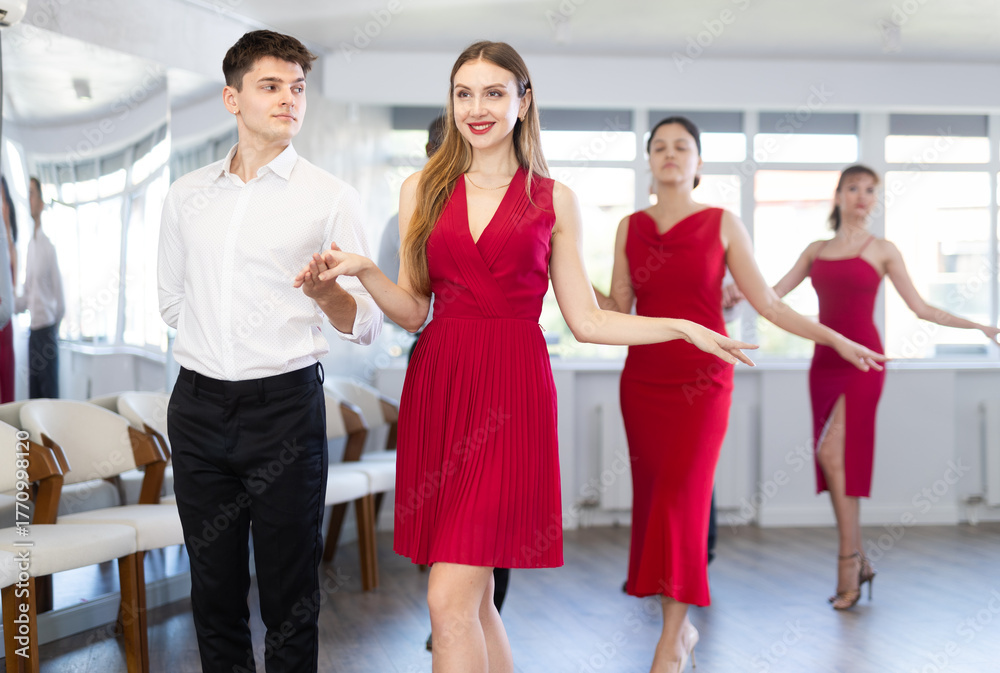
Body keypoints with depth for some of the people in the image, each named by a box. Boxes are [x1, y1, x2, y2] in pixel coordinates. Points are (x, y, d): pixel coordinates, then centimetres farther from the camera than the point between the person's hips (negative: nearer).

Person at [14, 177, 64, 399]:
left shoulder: (49, 247, -9)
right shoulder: (30, 244, 12)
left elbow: (60, 302, -7)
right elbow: (26, 297, 14)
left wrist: (54, 330, 1)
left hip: (47, 330, -7)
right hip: (33, 331, 7)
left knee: (50, 398, -4)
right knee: (33, 399, 9)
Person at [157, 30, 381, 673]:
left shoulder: (331, 197, 0)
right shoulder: (187, 196, 10)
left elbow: (366, 325, -5)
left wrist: (324, 292, -24)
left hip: (285, 403, -3)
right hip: (199, 403, 4)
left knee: (289, 594, 1)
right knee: (213, 589, 11)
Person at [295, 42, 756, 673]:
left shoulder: (554, 200, 6)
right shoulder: (423, 190, 11)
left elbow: (587, 320, 6)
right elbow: (412, 311, 10)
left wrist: (683, 327, -2)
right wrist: (363, 271, -8)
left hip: (512, 395, -3)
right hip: (438, 386, 3)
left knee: (451, 599, -10)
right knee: (475, 598, 7)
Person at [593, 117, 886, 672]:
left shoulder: (723, 224, 1)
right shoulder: (631, 228, 9)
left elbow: (766, 303, 1)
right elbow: (617, 310, 9)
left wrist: (836, 339, -3)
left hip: (702, 381, -3)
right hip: (644, 379, 3)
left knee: (681, 498, -12)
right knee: (653, 499, 2)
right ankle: (681, 624, 14)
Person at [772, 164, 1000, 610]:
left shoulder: (882, 250, 6)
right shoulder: (816, 251, 15)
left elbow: (920, 308, 6)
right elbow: (772, 294, 14)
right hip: (825, 361, 4)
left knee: (832, 451, -17)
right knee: (836, 460, 3)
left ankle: (848, 565, -11)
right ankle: (858, 563, 13)